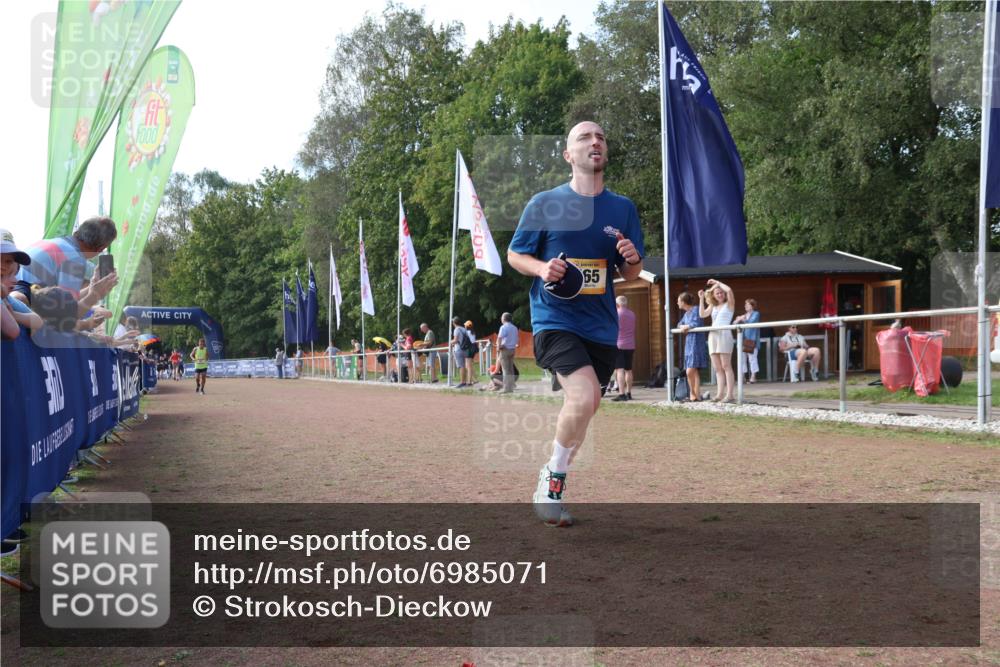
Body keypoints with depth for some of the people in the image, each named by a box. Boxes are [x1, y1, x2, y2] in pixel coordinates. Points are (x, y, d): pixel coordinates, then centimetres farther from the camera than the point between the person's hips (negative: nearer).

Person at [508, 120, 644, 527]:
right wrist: (542, 269, -15)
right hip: (554, 320, -4)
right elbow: (515, 255, 6)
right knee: (585, 396, -25)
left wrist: (632, 260, -12)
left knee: (581, 409, 12)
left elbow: (630, 274, 12)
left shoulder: (623, 208, 8)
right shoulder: (544, 203, 0)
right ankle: (553, 477, -3)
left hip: (601, 325, 5)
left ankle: (553, 482, 35)